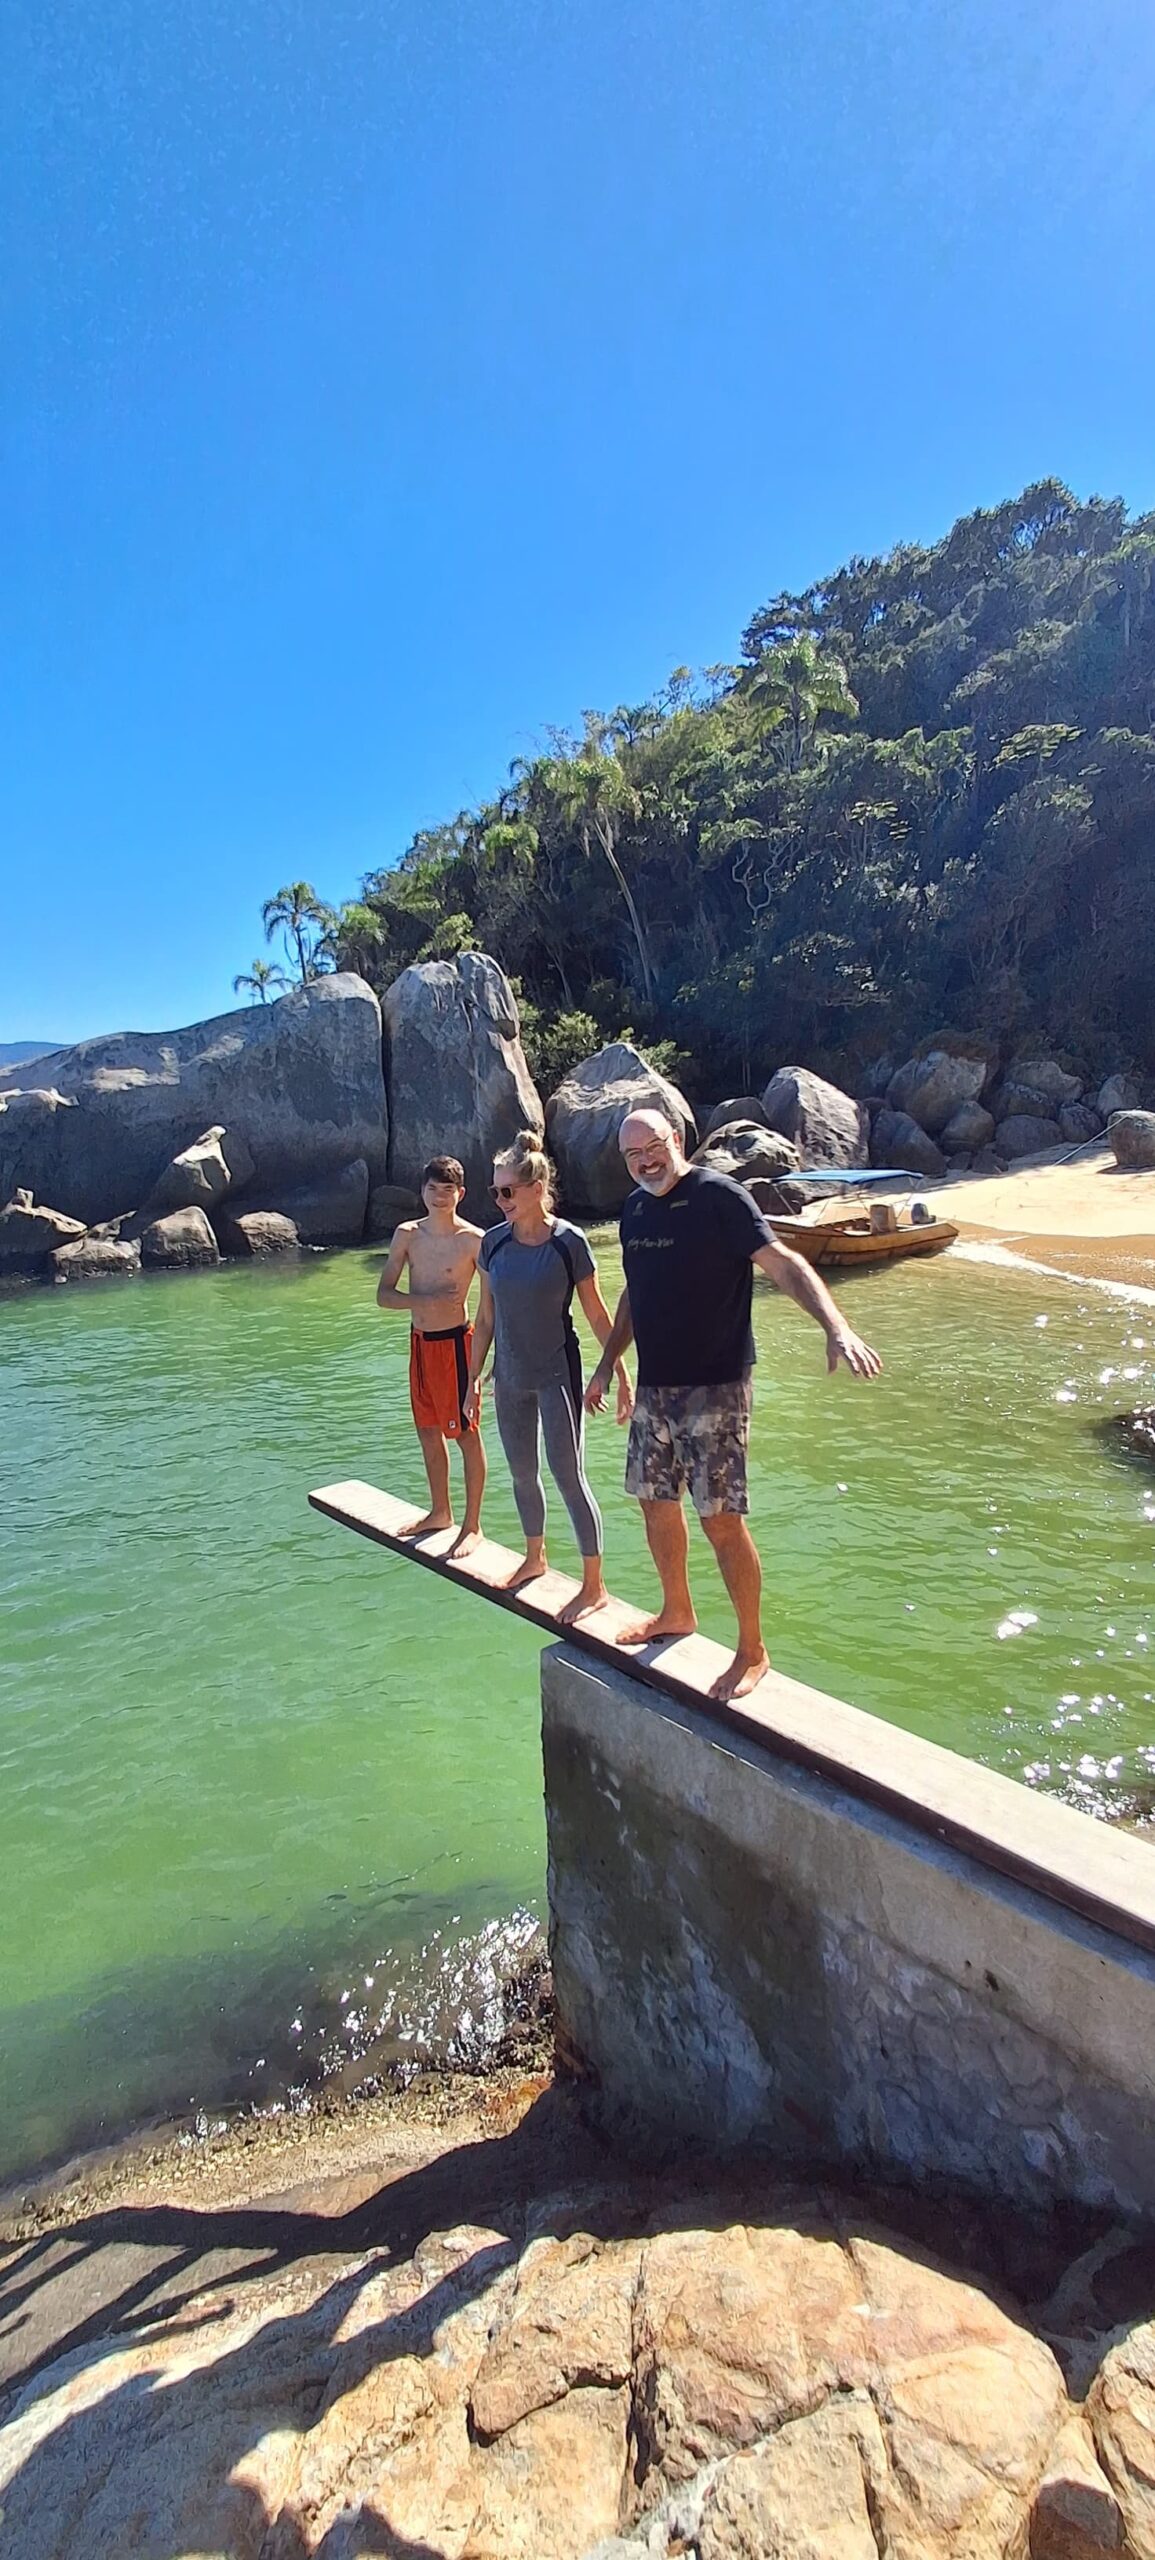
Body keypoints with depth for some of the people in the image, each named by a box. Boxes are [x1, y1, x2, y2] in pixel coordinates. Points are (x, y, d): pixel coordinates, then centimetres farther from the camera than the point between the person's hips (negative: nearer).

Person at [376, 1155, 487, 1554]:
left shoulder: (474, 1240, -12)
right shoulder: (407, 1235, 3)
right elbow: (384, 1294, 3)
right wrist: (425, 1302, -15)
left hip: (454, 1342, -6)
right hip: (420, 1342, 6)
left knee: (466, 1433, 1)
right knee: (428, 1430, 16)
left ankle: (472, 1525, 12)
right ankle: (440, 1511, 33)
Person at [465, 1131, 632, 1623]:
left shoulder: (568, 1242, -13)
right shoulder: (494, 1242, 0)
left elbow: (596, 1314, -7)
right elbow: (485, 1318, 7)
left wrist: (621, 1375, -6)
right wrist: (473, 1380, 9)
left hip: (556, 1375, -5)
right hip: (510, 1377, 5)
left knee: (568, 1475, -3)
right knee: (522, 1473, 17)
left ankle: (594, 1585, 10)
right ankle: (535, 1557, 39)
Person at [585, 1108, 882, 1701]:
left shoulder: (717, 1195, -13)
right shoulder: (635, 1209, 10)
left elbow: (782, 1263, -21)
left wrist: (836, 1328, -35)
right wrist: (607, 1363, 23)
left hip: (714, 1385, -7)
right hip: (654, 1384, 7)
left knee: (720, 1517, -5)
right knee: (656, 1501, 16)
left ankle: (752, 1650, 12)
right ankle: (677, 1612, 38)